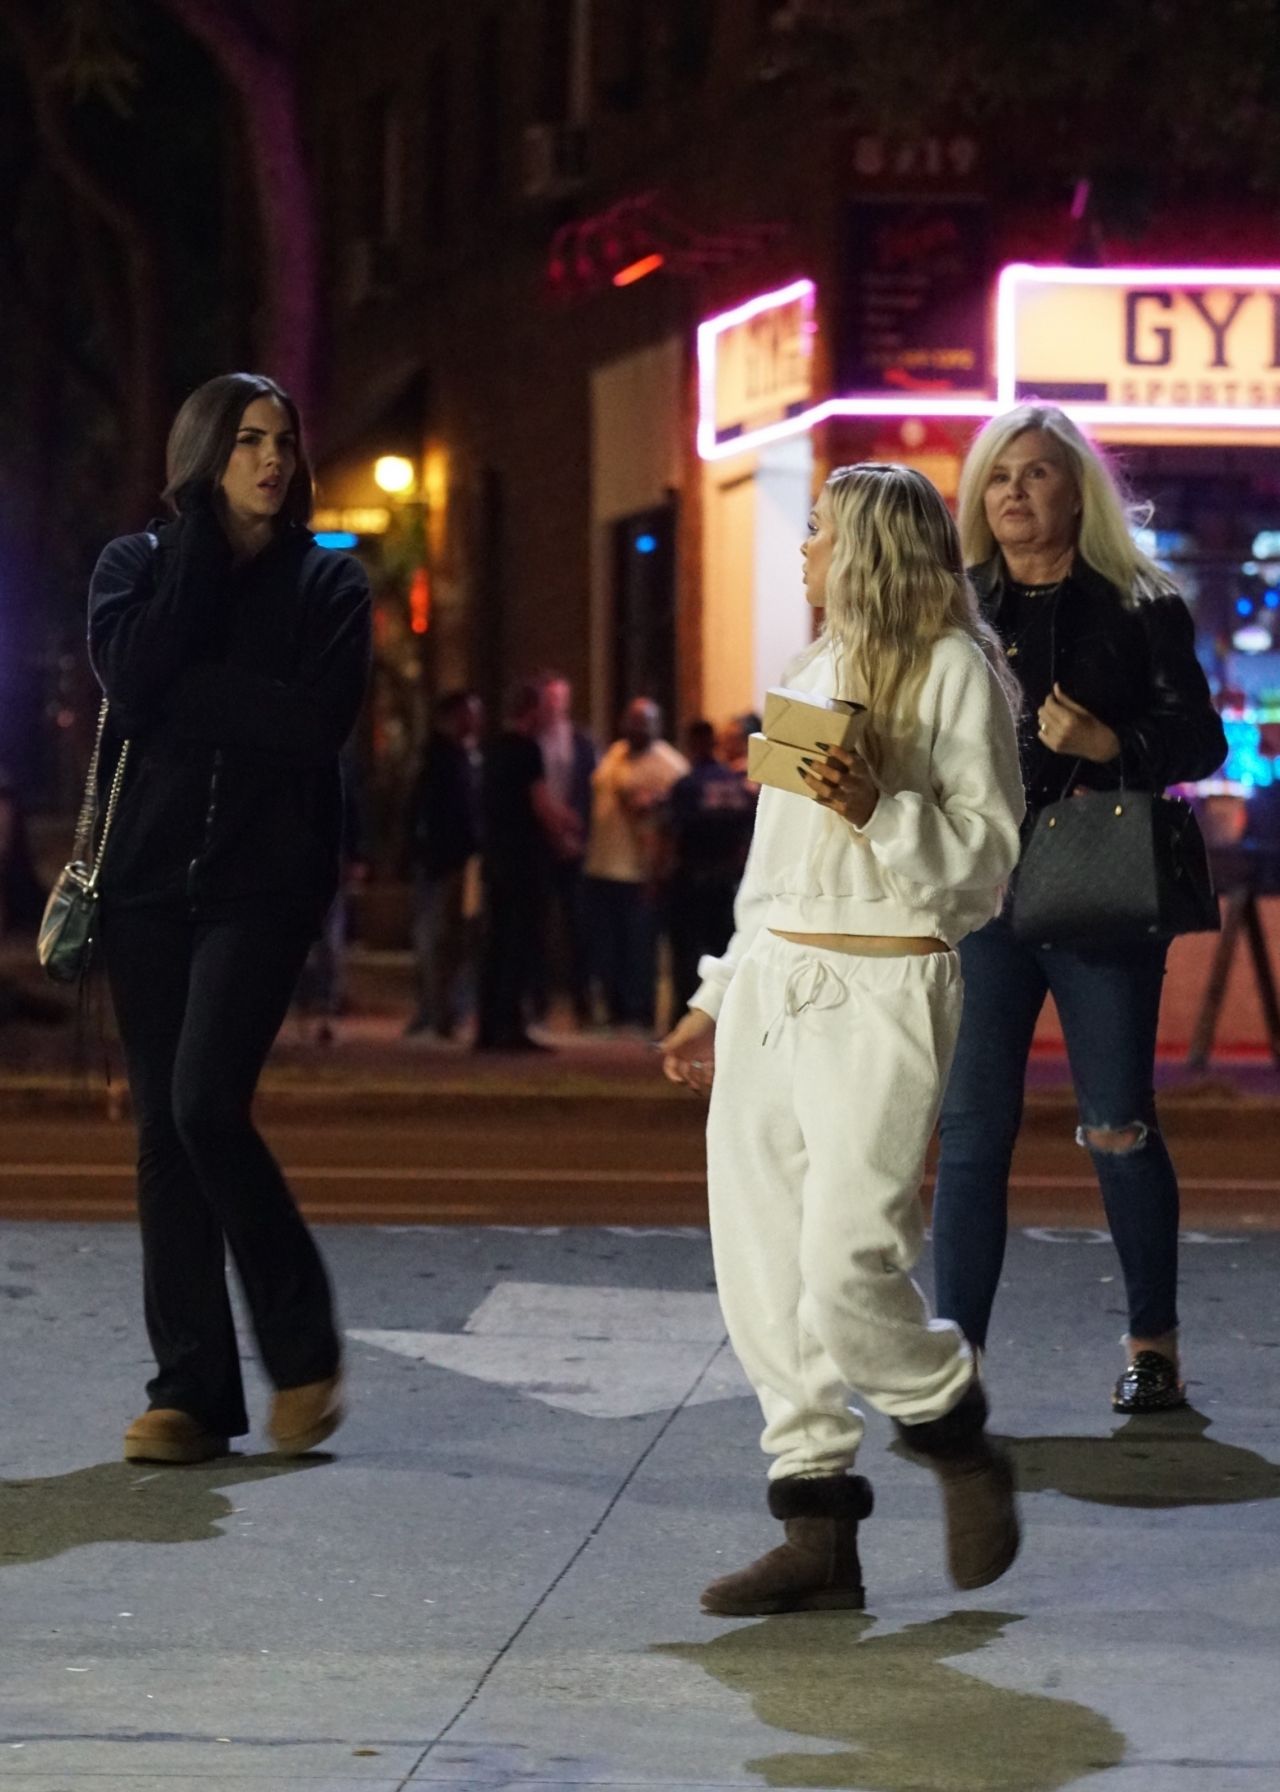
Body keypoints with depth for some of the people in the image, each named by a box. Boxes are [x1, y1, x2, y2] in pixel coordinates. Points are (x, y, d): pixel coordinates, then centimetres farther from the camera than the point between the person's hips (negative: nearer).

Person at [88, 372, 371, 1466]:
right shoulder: (137, 565, 10)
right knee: (164, 1131, 1)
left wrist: (187, 694, -11)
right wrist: (203, 541, -6)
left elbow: (319, 719, -11)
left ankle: (303, 1351, 0)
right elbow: (131, 681, -10)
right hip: (149, 875, 3)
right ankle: (191, 1393, 4)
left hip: (265, 880, -3)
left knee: (206, 1107, -17)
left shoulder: (326, 582, 6)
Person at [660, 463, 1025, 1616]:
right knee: (761, 1272, 1)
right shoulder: (818, 670, 21)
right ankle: (820, 1537, 6)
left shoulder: (953, 671, -2)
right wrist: (720, 998, 23)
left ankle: (964, 1451, 11)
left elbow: (990, 851, -8)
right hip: (771, 985, 8)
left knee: (844, 1270, -15)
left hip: (881, 992, -8)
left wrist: (879, 811, -22)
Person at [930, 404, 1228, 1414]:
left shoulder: (1140, 608, 2)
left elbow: (1201, 741, 0)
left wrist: (1106, 743, -16)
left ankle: (1155, 1347, 16)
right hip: (982, 895, 2)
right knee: (972, 1125, 0)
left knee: (1119, 1125, 3)